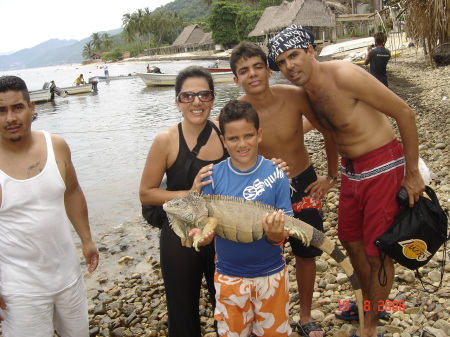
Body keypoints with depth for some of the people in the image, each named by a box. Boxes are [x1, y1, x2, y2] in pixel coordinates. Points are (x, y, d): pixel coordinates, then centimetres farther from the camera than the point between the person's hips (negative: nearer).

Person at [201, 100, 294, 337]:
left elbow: (283, 233, -11)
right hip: (228, 275, 1)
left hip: (271, 274, -1)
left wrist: (275, 233, -33)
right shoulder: (213, 175, -9)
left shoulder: (275, 173, -12)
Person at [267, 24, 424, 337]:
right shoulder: (308, 92, 1)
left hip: (382, 168, -8)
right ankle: (368, 302, 45)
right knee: (350, 239, 20)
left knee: (378, 251, 4)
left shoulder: (343, 75, -22)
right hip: (351, 170, 8)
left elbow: (404, 113, -19)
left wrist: (412, 173, -14)